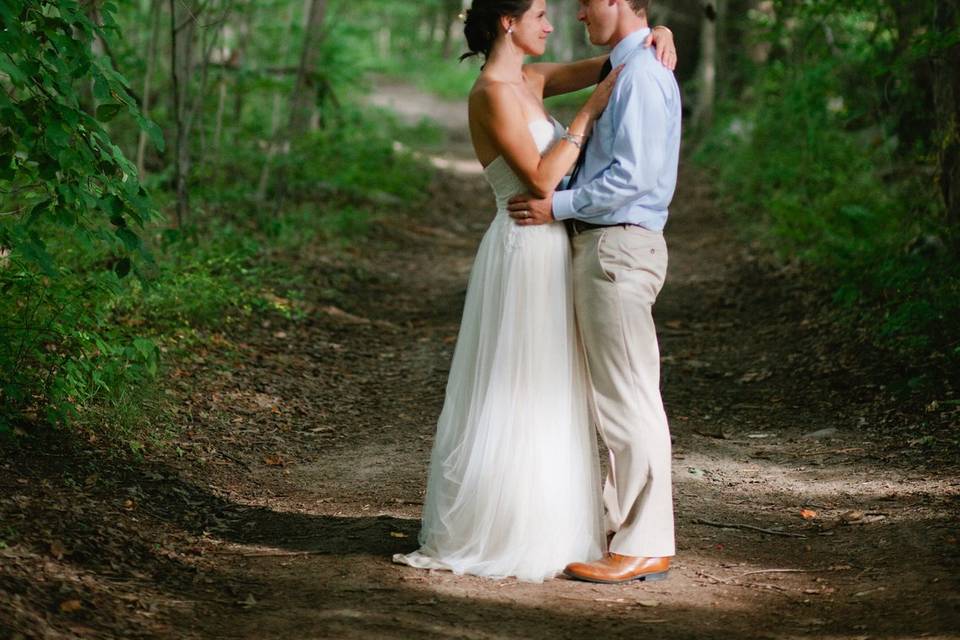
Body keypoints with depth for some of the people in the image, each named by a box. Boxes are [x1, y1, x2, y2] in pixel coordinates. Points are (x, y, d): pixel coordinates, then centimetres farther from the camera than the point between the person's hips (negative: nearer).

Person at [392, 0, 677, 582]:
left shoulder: (527, 81, 12)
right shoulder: (494, 92, -15)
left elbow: (603, 67, 16)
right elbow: (541, 179, -20)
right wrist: (589, 113, -17)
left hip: (547, 255, 10)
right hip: (525, 255, -10)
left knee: (545, 401, 14)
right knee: (515, 402, -3)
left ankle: (536, 530, 23)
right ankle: (479, 538, 6)